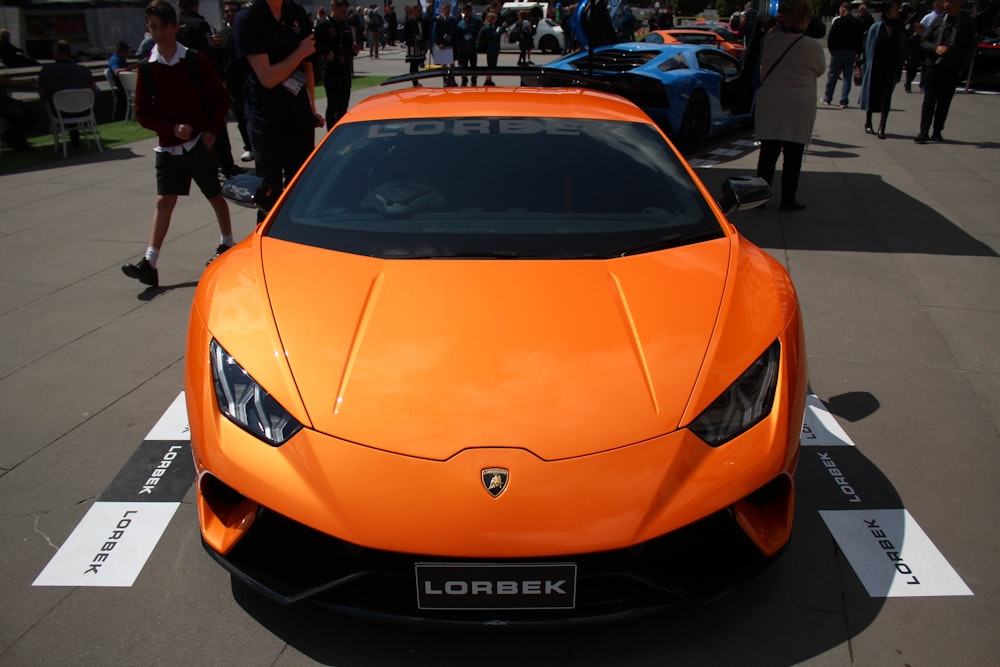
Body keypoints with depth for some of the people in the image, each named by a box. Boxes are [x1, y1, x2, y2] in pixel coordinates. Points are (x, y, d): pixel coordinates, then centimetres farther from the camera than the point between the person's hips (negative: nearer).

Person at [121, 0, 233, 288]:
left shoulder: (196, 60, -6)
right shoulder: (147, 68, -1)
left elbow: (220, 97, -1)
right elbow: (142, 112, -1)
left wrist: (212, 131, -9)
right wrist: (172, 128, -15)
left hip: (199, 143, -2)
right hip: (167, 146, 2)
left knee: (214, 195, 10)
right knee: (164, 200, -2)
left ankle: (227, 243, 31)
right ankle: (149, 263, -5)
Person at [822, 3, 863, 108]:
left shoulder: (838, 21, -10)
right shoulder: (857, 23, 6)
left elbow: (831, 36, -11)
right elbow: (860, 39, 8)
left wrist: (830, 48, 2)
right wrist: (858, 52, 13)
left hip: (838, 51, -4)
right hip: (852, 51, 4)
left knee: (832, 75, 7)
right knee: (847, 77, 5)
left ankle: (827, 98, 14)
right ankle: (844, 101, 0)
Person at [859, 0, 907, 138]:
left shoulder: (900, 30, 5)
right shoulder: (876, 28, -1)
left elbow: (903, 51, 7)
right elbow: (868, 47, 1)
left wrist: (899, 69, -1)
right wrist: (865, 67, -4)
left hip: (891, 69, 1)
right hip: (875, 68, -1)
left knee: (886, 99, -6)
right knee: (872, 95, 10)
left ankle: (881, 128, -7)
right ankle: (868, 123, 28)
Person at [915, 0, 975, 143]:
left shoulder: (968, 22, 2)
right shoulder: (938, 20, 6)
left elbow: (970, 48, 3)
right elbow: (924, 41, 7)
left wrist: (962, 67, -6)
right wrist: (935, 48, -13)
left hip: (952, 69, -1)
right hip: (932, 65, 1)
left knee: (944, 102, 2)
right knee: (929, 100, -3)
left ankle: (937, 132, 8)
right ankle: (924, 132, -2)